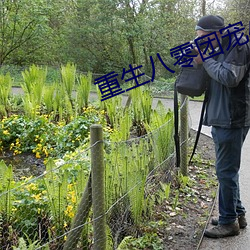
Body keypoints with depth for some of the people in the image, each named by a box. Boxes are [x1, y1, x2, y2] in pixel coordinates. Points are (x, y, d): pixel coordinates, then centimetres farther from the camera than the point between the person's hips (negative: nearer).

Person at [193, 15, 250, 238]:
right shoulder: (220, 47, 16)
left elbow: (230, 77, -22)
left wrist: (206, 60, -12)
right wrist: (202, 59, 5)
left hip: (232, 120, -10)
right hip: (221, 118, 10)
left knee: (226, 171, -3)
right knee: (228, 169, 17)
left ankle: (229, 222, 9)